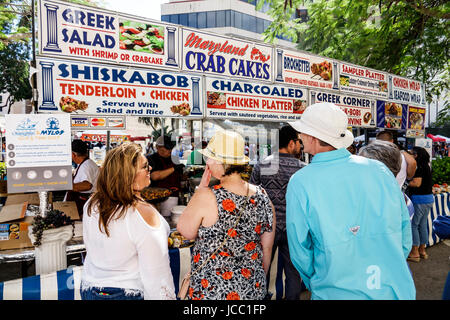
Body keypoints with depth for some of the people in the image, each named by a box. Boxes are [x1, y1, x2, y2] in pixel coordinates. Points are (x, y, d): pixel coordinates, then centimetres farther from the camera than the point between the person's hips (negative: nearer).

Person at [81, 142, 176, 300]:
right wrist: (167, 297, -13)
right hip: (131, 293, -5)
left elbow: (91, 246, 7)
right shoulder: (145, 214, -29)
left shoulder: (91, 205, -9)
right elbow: (157, 275, -25)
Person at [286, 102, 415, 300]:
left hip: (339, 294, -3)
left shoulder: (300, 183, -17)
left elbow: (300, 251, -9)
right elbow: (405, 237, 3)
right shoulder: (379, 169, -7)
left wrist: (315, 286, 9)